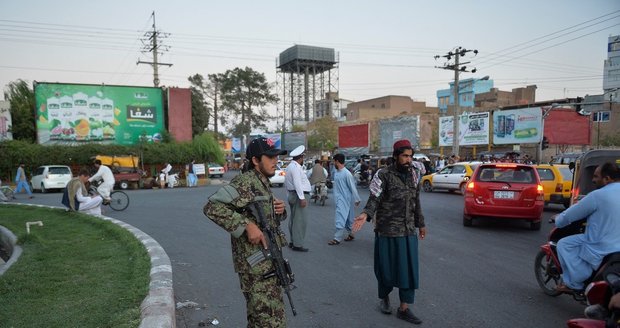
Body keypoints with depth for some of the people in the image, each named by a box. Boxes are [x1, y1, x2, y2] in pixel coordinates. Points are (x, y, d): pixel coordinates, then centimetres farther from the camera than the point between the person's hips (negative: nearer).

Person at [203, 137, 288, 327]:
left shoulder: (263, 183, 13)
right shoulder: (245, 182, -16)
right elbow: (212, 207, -26)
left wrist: (279, 210, 1)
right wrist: (247, 225, -28)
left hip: (267, 263, 10)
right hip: (256, 266, -10)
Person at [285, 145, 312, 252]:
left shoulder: (291, 166, 15)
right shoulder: (296, 167, -17)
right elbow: (297, 183, -24)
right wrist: (302, 198, -26)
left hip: (293, 194, 11)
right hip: (298, 195, -11)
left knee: (294, 219, 17)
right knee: (300, 221, -8)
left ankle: (293, 242, 26)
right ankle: (297, 244, -6)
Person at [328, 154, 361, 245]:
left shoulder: (347, 174, -17)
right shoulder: (336, 172, 7)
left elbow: (353, 187, -13)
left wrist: (357, 199, -8)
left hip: (345, 199, -8)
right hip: (338, 199, 8)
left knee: (340, 218, -9)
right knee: (347, 218, 17)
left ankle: (337, 239, -7)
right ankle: (351, 234, 30)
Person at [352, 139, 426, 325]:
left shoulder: (413, 175, 7)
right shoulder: (384, 176, -10)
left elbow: (416, 202, 16)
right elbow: (374, 199, -16)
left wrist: (421, 224, 20)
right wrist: (365, 214, -34)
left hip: (409, 232, 5)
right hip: (387, 231, -5)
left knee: (409, 270, 5)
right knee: (386, 268, 7)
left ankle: (404, 309, 16)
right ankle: (384, 298, 34)